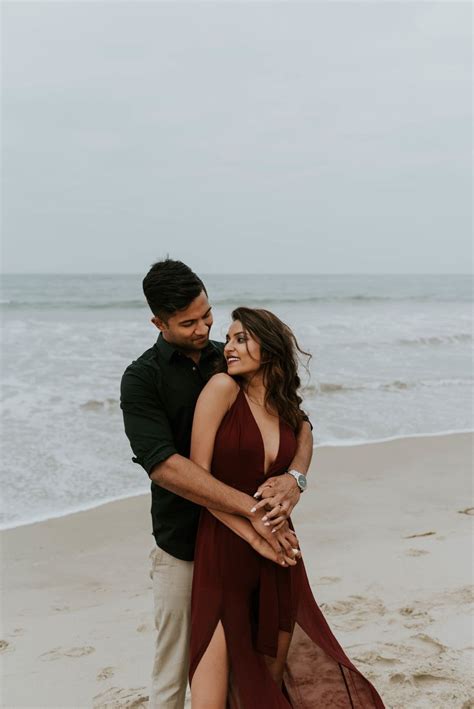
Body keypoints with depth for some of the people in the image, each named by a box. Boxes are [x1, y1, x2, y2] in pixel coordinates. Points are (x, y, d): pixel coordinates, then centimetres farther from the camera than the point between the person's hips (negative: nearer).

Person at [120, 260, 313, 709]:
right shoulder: (142, 379, -8)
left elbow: (298, 423, 4)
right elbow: (164, 465, -21)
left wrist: (295, 476, -18)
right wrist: (251, 508, -28)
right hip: (184, 547, -3)